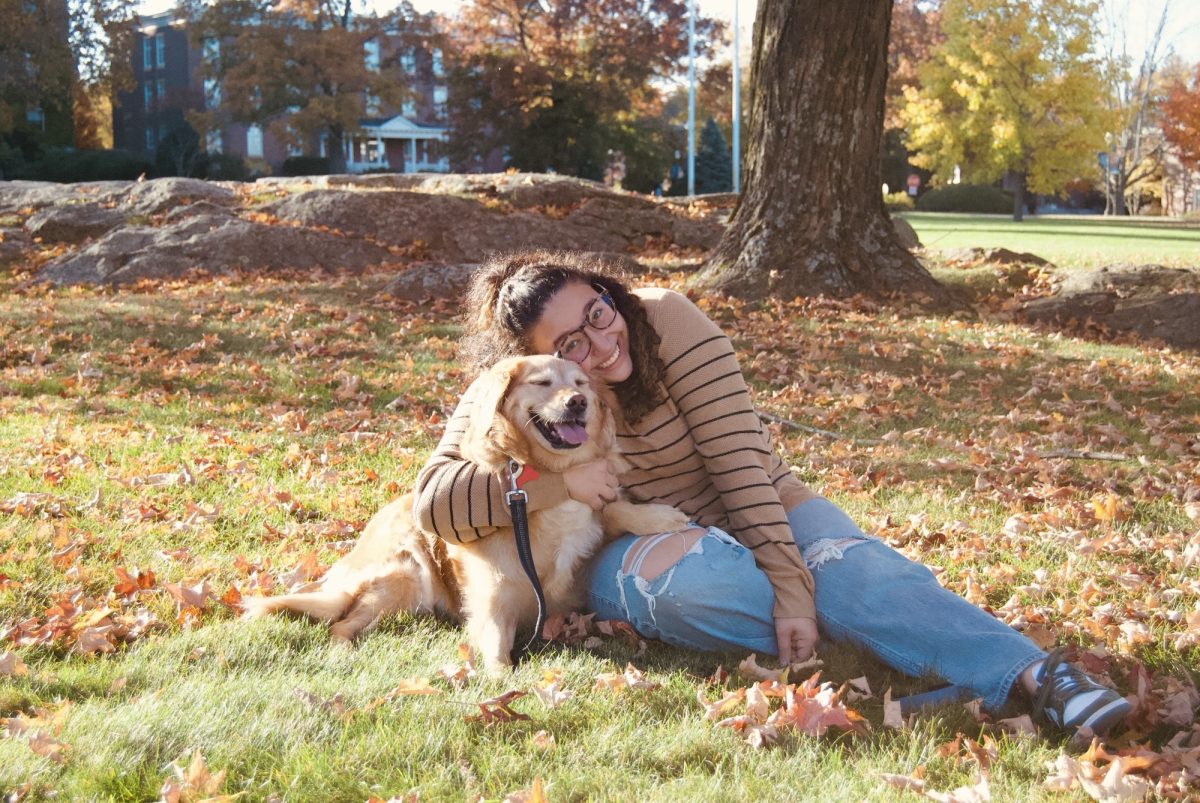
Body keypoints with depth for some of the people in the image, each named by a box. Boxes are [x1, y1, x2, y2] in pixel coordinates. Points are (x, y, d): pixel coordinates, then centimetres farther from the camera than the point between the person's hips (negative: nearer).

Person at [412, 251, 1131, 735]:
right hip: (627, 546, 1)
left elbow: (738, 457, -24)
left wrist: (791, 587, -33)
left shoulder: (666, 320, -18)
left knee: (852, 566, -33)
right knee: (690, 576, -38)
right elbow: (435, 499, -19)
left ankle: (1032, 672, -47)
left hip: (747, 509, -1)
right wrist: (553, 484, -34)